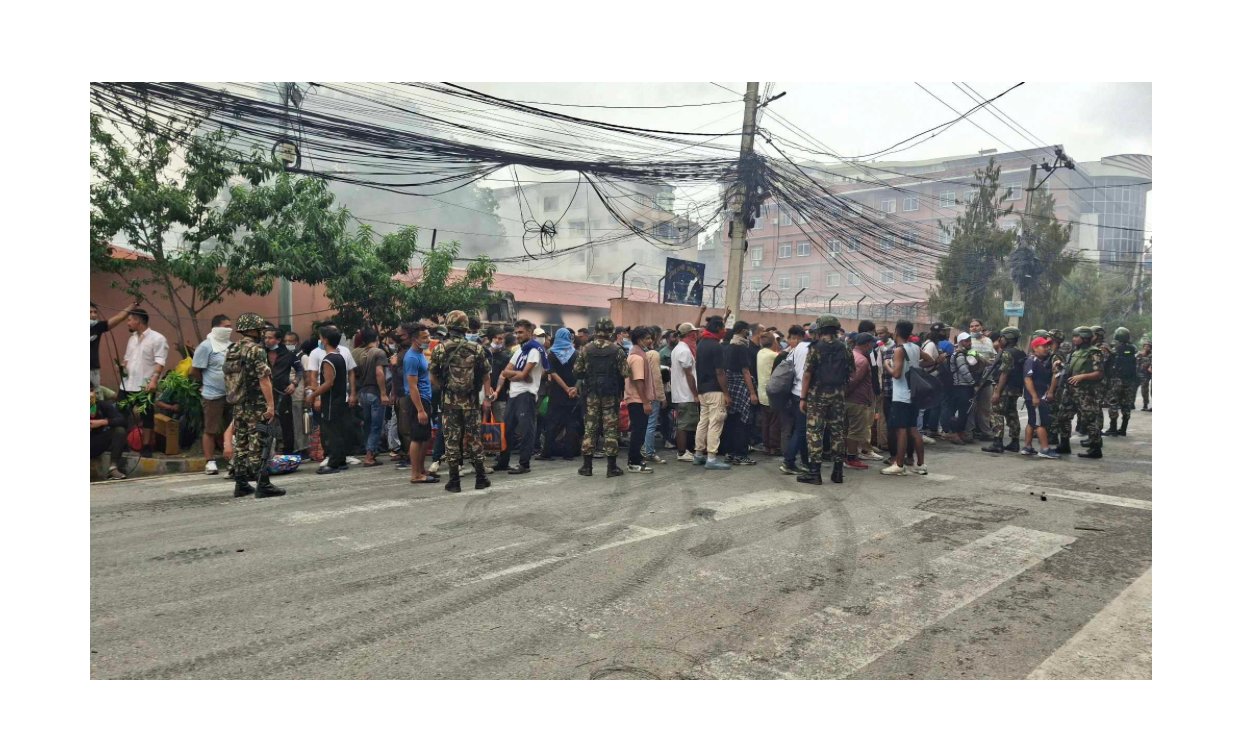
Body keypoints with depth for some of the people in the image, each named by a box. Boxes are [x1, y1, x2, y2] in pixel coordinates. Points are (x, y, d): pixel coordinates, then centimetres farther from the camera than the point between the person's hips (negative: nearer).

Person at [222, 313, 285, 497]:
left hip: (238, 406, 8)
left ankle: (241, 484, 15)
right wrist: (271, 404, -18)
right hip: (256, 406, -8)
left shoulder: (231, 350, 12)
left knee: (240, 445, 11)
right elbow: (264, 379, -18)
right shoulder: (256, 350, -13)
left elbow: (229, 378, 17)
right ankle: (263, 485, -5)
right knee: (257, 446, -6)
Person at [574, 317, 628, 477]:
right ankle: (612, 467, 5)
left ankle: (586, 466, 10)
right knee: (610, 428, 3)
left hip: (591, 393, 2)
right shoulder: (617, 350, -8)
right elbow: (625, 373, -10)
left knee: (590, 427, 8)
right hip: (611, 394, -2)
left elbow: (577, 371, 0)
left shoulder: (586, 349, -1)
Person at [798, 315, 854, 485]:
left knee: (815, 431, -1)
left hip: (817, 394, -4)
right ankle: (838, 471, 15)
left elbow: (807, 374, -11)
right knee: (837, 431, 10)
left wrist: (802, 398, -8)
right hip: (838, 395, 4)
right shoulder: (845, 349, 7)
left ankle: (814, 472, -4)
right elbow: (851, 374, 9)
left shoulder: (815, 348, -7)